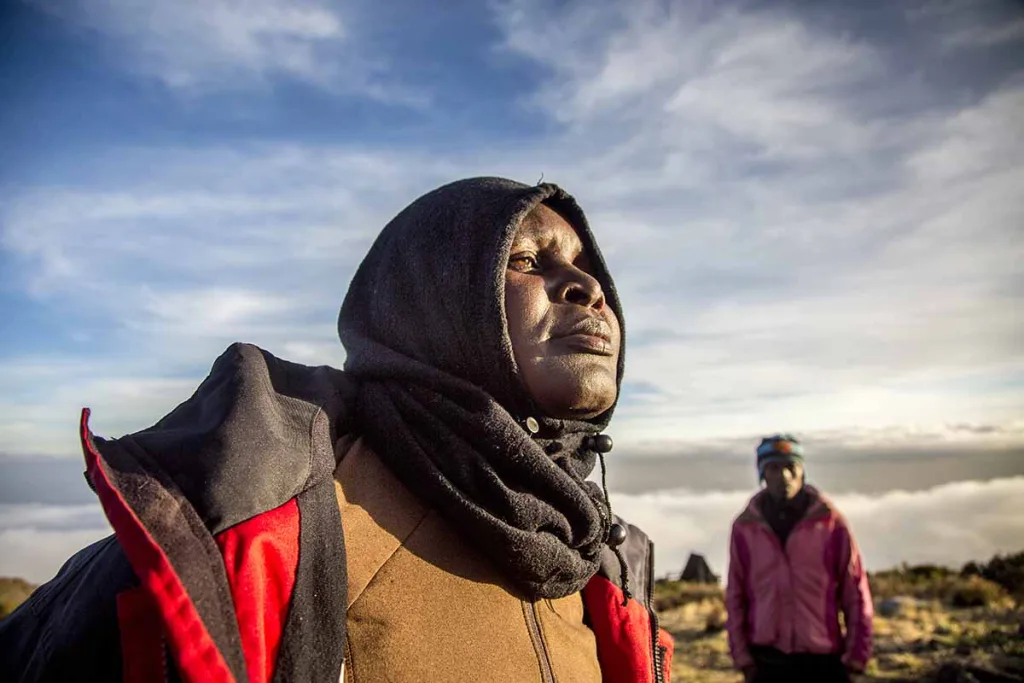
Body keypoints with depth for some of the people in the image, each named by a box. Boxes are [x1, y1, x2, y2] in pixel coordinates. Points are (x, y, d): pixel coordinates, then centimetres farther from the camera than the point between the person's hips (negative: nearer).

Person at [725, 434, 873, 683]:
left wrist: (857, 653, -2)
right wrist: (741, 653, -1)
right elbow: (735, 595, 3)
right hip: (766, 660, 1)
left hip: (822, 658, -1)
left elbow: (855, 590, -1)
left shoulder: (830, 522, -4)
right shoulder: (746, 527, -1)